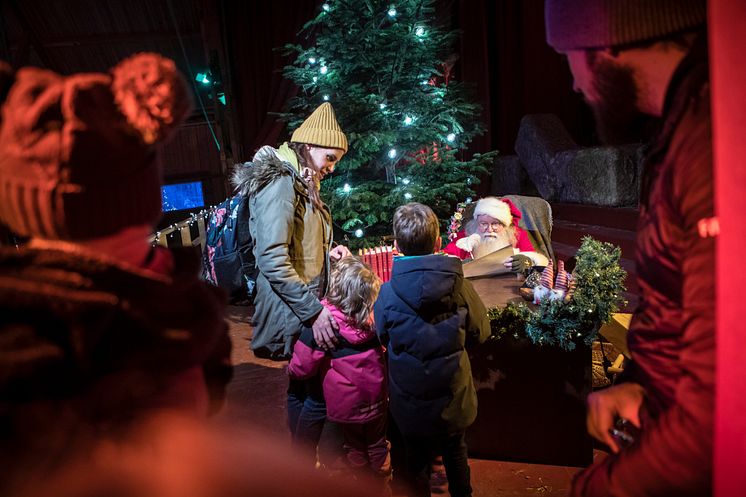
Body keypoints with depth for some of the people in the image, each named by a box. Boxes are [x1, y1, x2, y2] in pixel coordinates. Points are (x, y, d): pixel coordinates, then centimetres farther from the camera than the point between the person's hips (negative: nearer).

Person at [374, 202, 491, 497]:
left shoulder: (388, 294, -20)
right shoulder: (459, 287, -18)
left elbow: (382, 340, -3)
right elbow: (480, 332, -3)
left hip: (410, 404, -1)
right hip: (453, 400, 1)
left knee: (417, 463, 20)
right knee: (456, 453, 27)